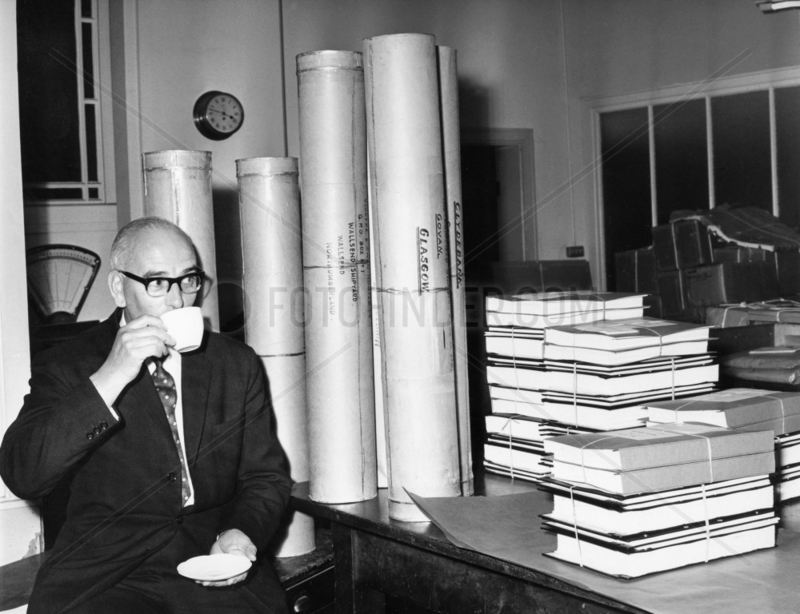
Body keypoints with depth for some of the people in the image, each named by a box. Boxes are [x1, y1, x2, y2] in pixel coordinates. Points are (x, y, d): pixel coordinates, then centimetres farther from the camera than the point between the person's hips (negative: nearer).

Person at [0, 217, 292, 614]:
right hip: (102, 575, -2)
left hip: (213, 568, 2)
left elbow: (266, 476, 15)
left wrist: (242, 533, -7)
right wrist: (110, 377, -20)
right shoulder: (66, 367, 2)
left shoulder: (237, 364, 11)